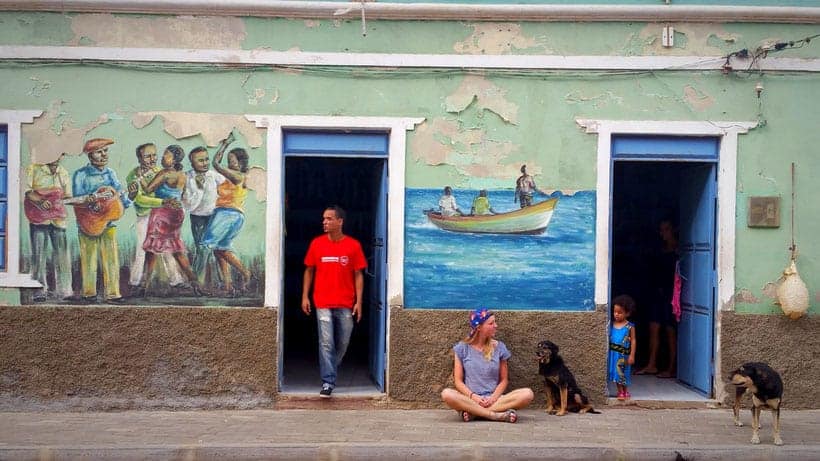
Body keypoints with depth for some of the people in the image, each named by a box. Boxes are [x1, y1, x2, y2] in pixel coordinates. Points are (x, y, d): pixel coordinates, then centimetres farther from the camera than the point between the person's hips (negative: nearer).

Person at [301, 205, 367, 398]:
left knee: (343, 344, 10)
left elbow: (358, 275, 2)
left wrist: (359, 301, -3)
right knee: (326, 343, -7)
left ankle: (330, 372, 33)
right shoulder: (317, 243, 3)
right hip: (323, 303, -1)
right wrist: (305, 296, 4)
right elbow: (309, 271, 11)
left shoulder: (353, 245, 0)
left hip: (346, 305, 1)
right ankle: (328, 382, -4)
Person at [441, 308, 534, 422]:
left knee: (527, 394, -25)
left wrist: (493, 398, -10)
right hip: (470, 399, -2)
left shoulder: (499, 347, 10)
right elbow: (458, 381, 2)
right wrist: (473, 396, -16)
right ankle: (498, 415, -31)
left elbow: (504, 380, 9)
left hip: (493, 399, 2)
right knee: (446, 394, -34)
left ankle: (472, 412, -28)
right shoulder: (462, 348, 5)